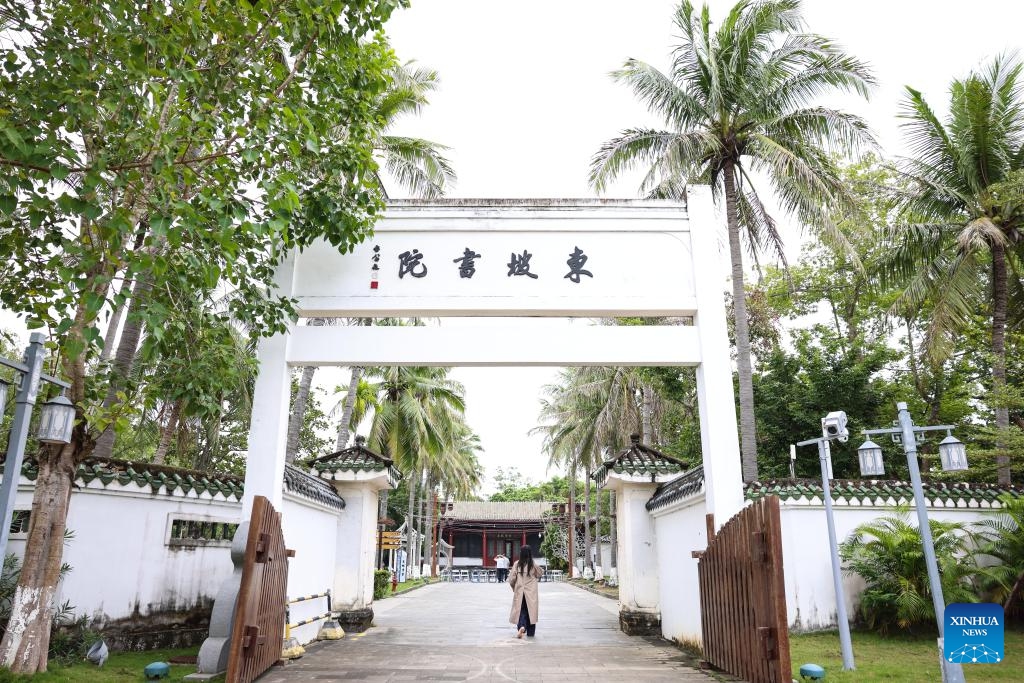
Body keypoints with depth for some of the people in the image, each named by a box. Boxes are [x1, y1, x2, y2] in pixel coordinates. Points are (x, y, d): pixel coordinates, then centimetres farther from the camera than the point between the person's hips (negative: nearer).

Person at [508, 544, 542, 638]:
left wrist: (514, 587, 11)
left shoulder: (517, 564, -9)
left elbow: (511, 579, -6)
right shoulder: (534, 565, -9)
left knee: (520, 610, 10)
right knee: (531, 610, 11)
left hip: (519, 592, 0)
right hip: (531, 593, 0)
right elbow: (539, 575, 7)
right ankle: (530, 632, 17)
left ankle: (521, 626, -15)